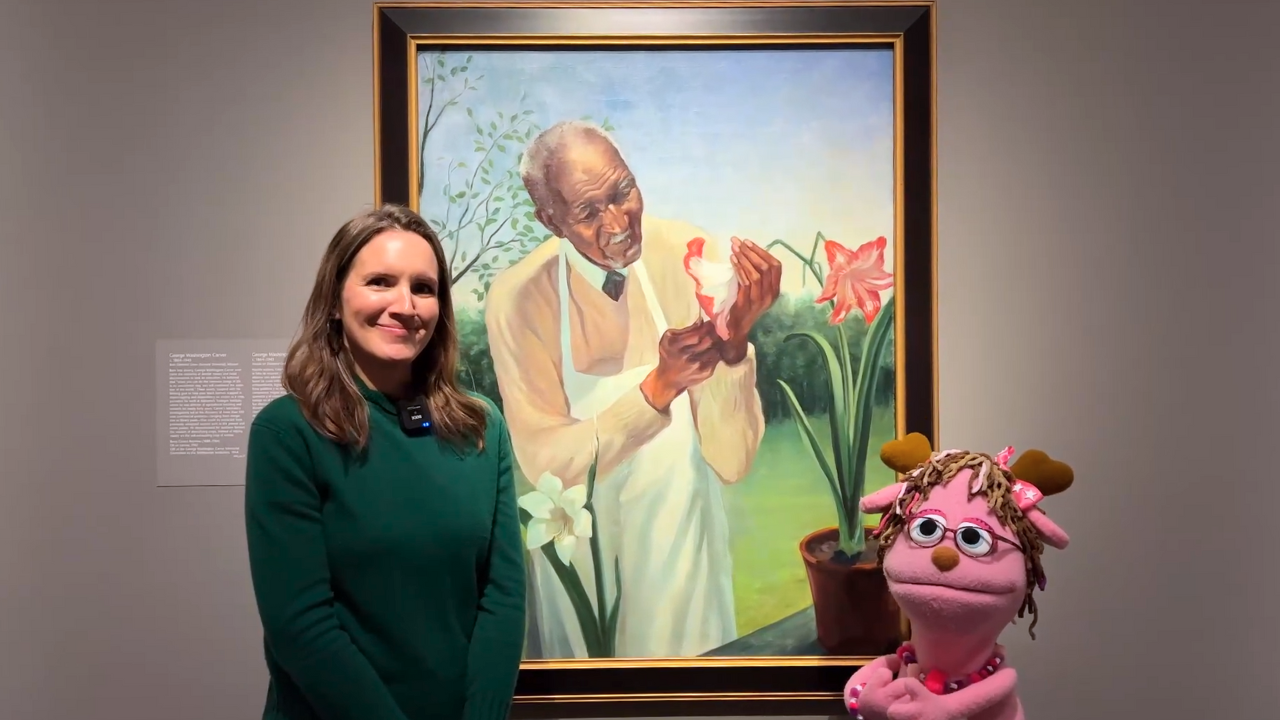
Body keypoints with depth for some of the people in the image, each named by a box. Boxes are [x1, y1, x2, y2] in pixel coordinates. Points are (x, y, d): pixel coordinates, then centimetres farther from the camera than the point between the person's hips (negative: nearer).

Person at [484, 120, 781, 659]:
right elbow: (547, 462, -19)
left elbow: (731, 461, -19)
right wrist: (658, 387, -31)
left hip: (684, 536, 1)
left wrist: (735, 342, -36)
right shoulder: (516, 299, -19)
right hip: (586, 549, 0)